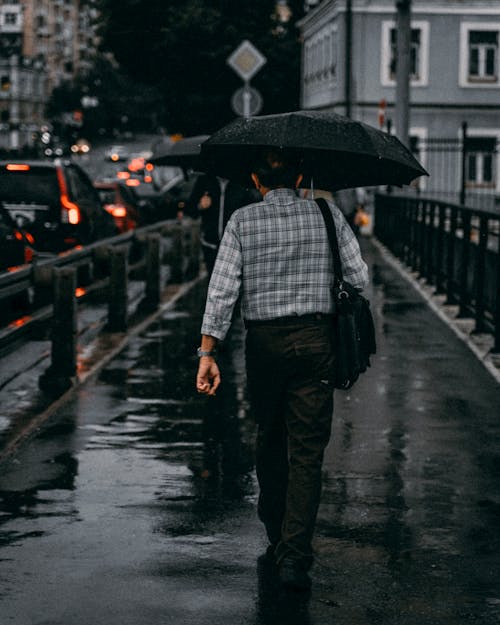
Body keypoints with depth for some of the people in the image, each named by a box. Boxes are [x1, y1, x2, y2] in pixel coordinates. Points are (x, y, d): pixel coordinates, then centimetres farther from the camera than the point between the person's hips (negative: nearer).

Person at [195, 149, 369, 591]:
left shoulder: (243, 221, 0)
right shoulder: (326, 214, 3)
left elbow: (222, 288, -7)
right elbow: (359, 277, 0)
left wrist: (208, 352, -8)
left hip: (264, 342, 1)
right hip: (316, 340, -1)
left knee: (270, 440, 19)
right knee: (307, 450, -1)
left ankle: (276, 534, 30)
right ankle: (294, 554, -10)